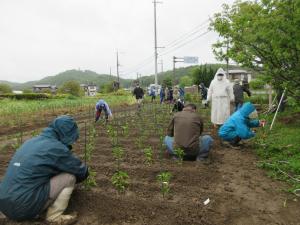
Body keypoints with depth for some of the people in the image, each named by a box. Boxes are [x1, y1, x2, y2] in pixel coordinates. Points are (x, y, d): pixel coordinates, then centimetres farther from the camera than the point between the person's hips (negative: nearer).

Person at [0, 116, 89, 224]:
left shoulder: (32, 141, 12)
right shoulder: (56, 147, -13)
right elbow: (82, 172, 0)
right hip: (24, 206, -8)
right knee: (70, 176, -4)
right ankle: (54, 217, 2)